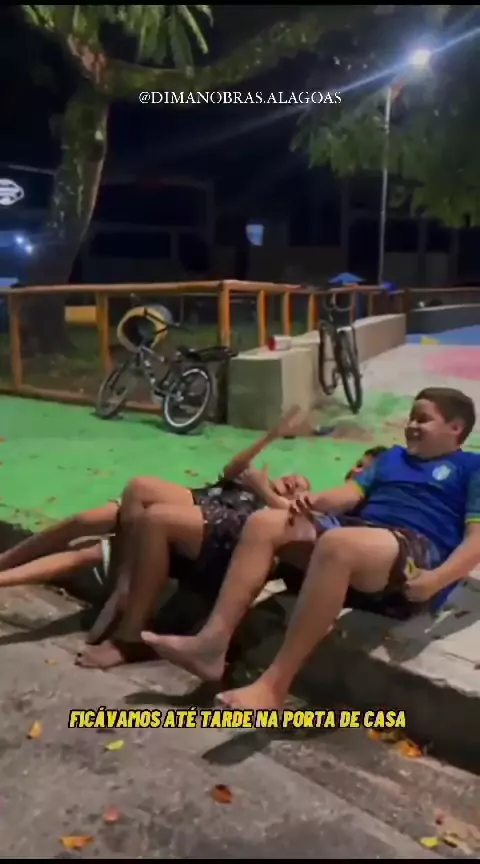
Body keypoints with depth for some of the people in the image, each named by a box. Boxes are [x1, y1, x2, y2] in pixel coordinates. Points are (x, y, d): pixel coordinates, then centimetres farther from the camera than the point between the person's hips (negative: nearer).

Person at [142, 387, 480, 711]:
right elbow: (351, 494, 17)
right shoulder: (393, 456, 31)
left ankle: (273, 687, -35)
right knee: (264, 522, -10)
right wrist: (316, 501, -6)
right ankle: (213, 642, -18)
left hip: (418, 553, -7)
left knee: (337, 543, -39)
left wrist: (434, 580, -21)